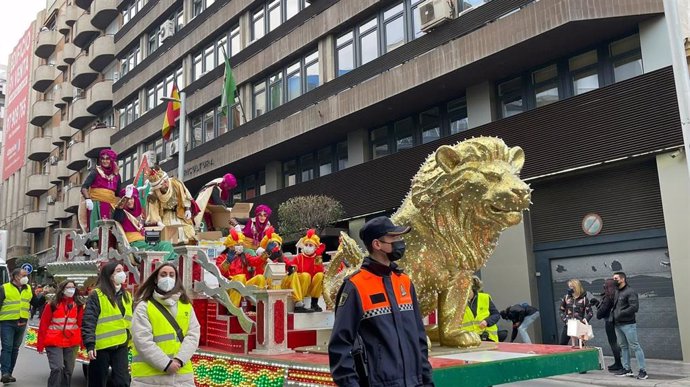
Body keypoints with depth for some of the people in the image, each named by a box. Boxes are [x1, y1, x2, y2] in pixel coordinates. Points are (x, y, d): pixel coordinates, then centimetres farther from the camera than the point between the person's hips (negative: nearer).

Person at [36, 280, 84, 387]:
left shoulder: (78, 305, 4)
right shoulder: (53, 304, -4)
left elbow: (81, 324, 7)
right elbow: (43, 325, -1)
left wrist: (82, 342, 3)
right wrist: (40, 344, -2)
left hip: (72, 343, 3)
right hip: (54, 342, -3)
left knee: (68, 370, 10)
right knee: (57, 368, -14)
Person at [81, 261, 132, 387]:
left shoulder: (126, 296, 13)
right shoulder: (96, 295, -6)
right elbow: (88, 321, -11)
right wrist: (90, 344, -19)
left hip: (121, 346, 4)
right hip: (101, 346, -4)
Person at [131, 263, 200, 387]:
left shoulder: (187, 306, 11)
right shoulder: (144, 307, 0)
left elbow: (193, 335, 2)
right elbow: (143, 341, -10)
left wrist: (179, 360, -13)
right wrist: (166, 363, -16)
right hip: (150, 376, -3)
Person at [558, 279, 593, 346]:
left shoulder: (584, 299, -2)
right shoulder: (566, 298, 4)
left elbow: (590, 312, 1)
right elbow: (561, 311, 10)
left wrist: (586, 319, -17)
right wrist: (565, 319, -4)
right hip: (568, 325, 2)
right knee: (562, 344, 3)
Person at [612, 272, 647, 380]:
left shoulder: (630, 292, -9)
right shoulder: (616, 292, 15)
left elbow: (634, 307, -18)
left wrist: (621, 314, -19)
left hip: (628, 324, -8)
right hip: (617, 325, 8)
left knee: (635, 346, -5)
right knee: (623, 347, 12)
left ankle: (643, 370, -1)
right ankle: (627, 369, 19)